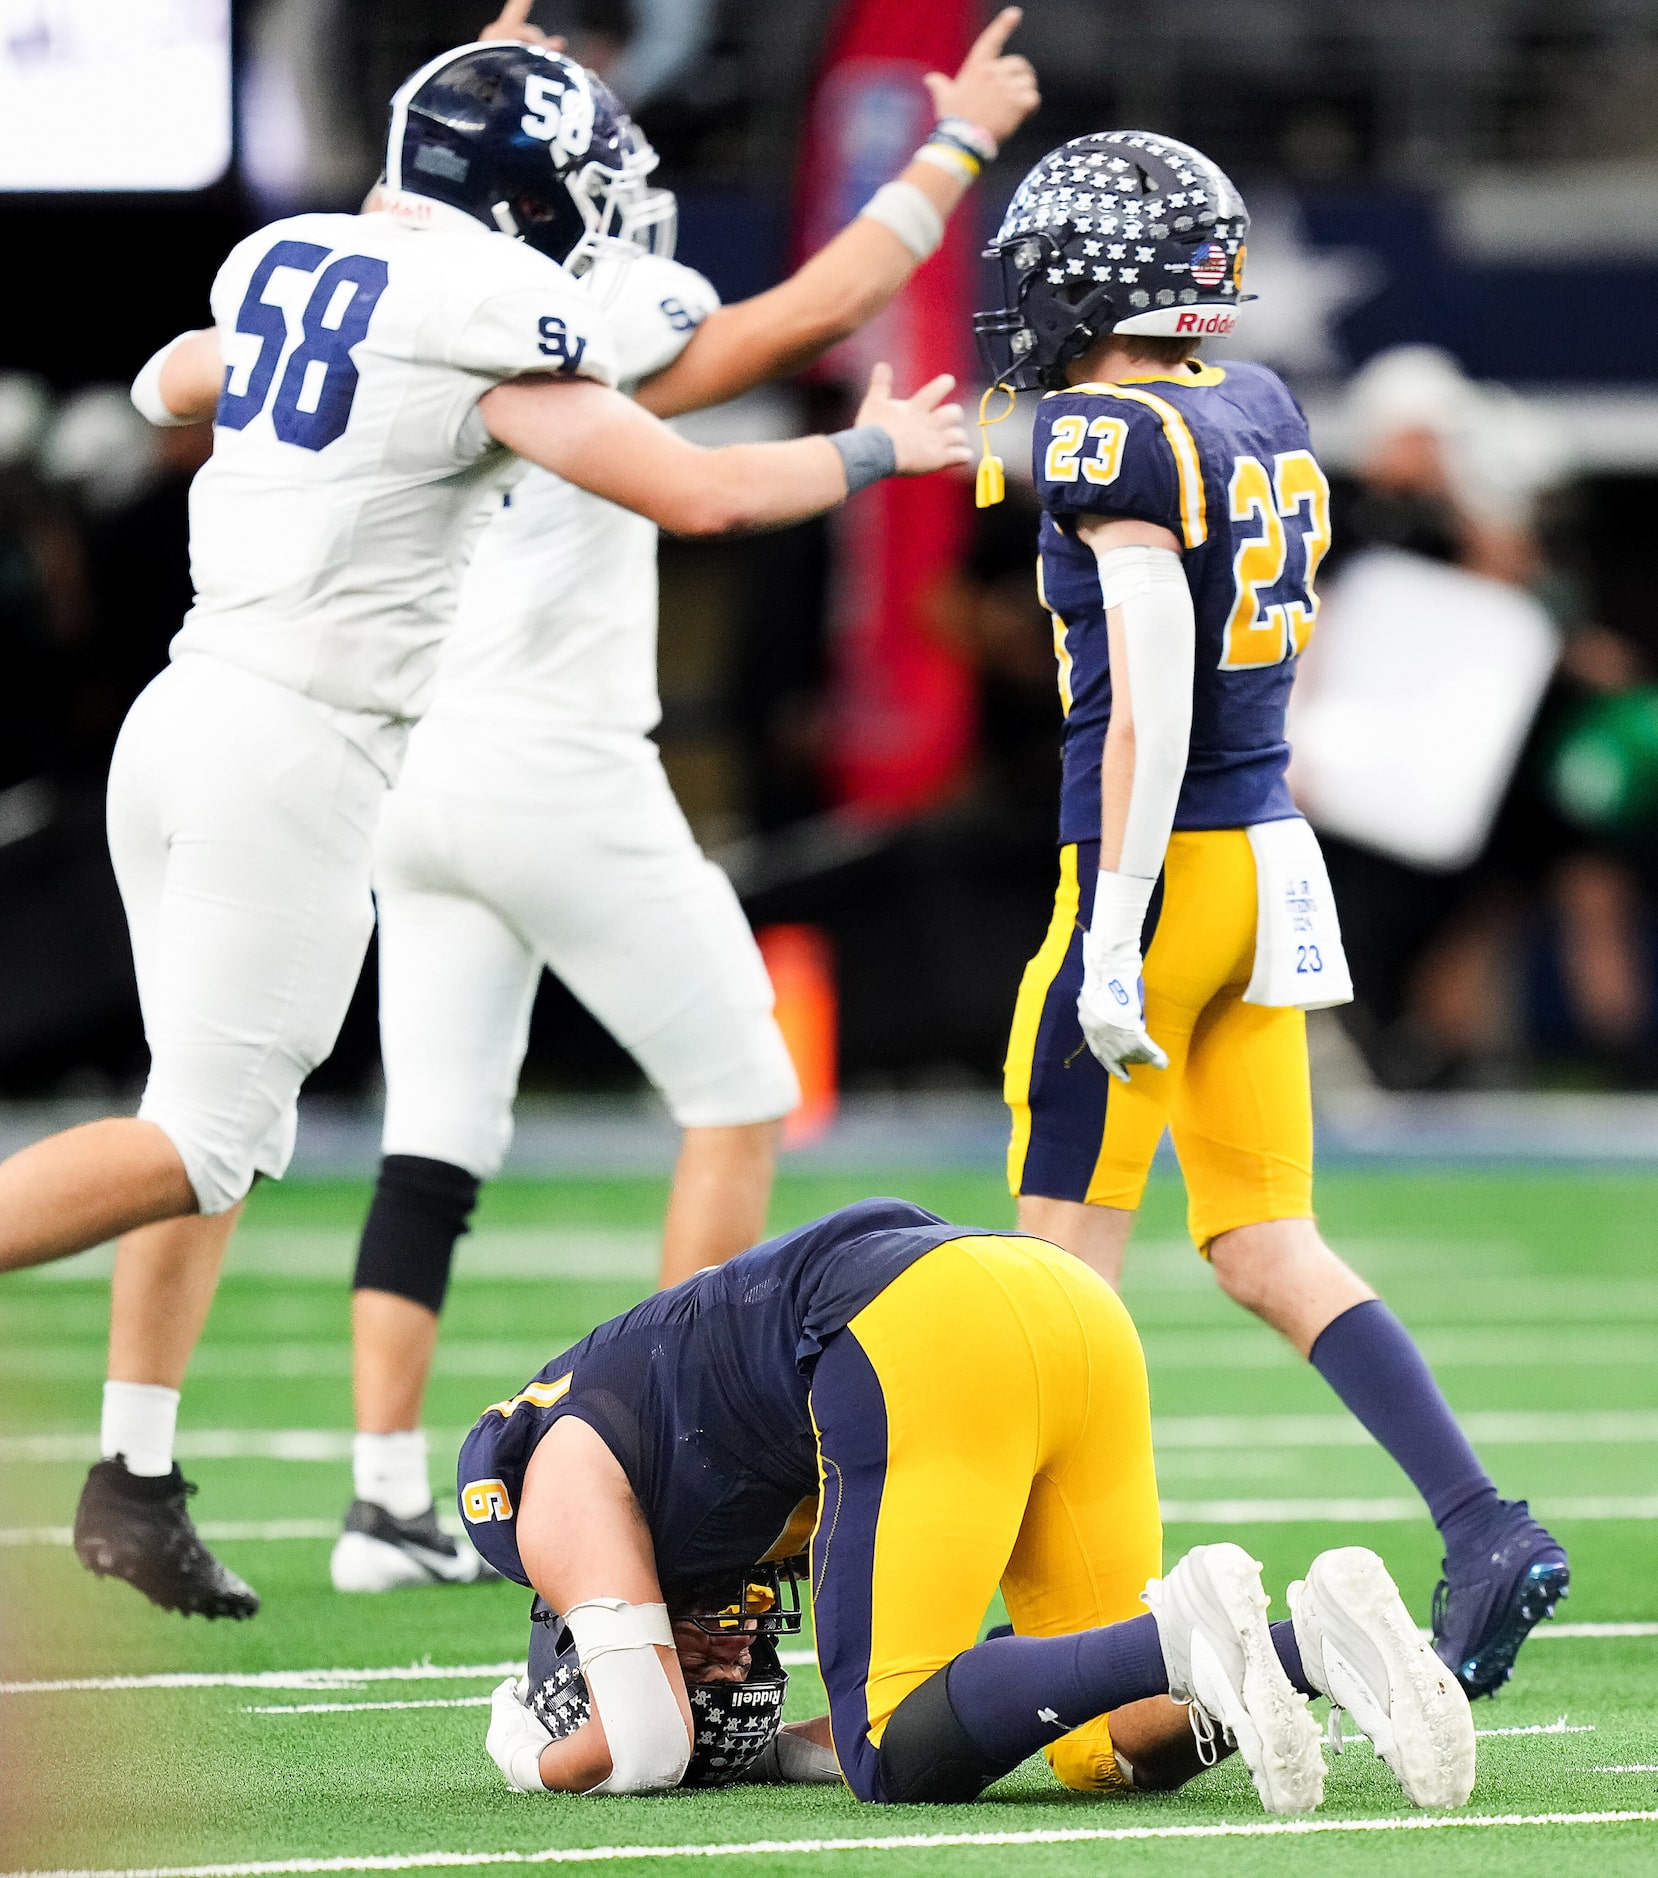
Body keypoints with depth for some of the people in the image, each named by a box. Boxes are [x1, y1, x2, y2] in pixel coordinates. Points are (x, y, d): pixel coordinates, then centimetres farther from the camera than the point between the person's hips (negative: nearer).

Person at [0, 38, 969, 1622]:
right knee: (199, 1142, -5)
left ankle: (134, 1481, 13)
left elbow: (167, 387, 32)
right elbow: (695, 493, -12)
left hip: (184, 710, 8)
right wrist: (875, 453, 4)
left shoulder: (279, 262, 11)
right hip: (303, 749, -8)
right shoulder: (495, 321, -12)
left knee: (220, 1120, 14)